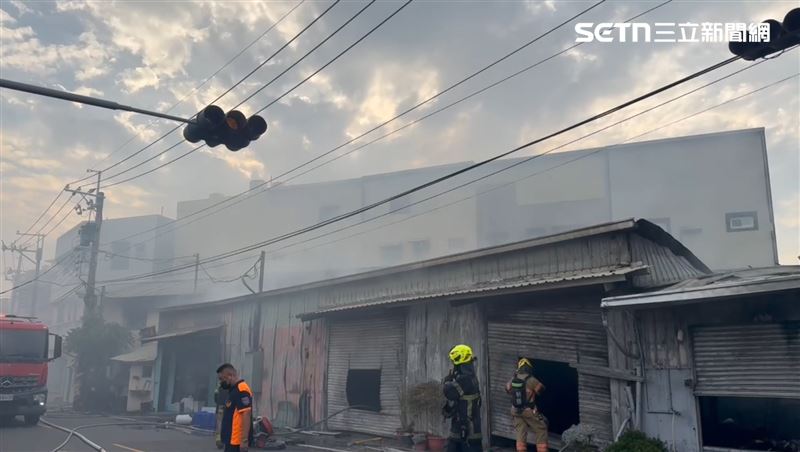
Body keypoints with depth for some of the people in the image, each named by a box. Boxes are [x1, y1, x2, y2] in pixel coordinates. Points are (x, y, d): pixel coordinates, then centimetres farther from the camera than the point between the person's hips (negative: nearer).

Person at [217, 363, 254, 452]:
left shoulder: (242, 390, -18)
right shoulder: (234, 389, 15)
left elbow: (246, 415, -24)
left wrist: (244, 440, -26)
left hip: (237, 439, -10)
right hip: (232, 438, 10)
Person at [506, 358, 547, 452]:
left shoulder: (513, 380, -2)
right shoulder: (531, 380, -18)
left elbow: (507, 389, 18)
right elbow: (541, 389, -1)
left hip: (516, 411, 5)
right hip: (529, 411, -5)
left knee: (520, 433, 13)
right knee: (541, 431, 8)